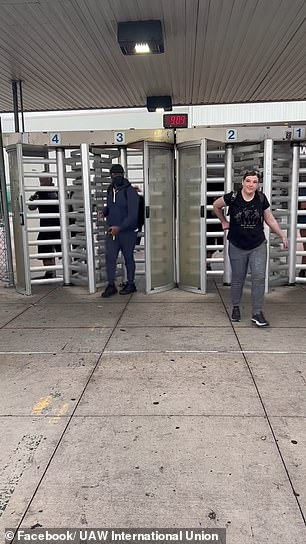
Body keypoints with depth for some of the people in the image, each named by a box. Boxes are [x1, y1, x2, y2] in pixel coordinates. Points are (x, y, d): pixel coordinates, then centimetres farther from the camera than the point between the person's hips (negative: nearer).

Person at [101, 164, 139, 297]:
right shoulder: (110, 190, 10)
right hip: (111, 231, 6)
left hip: (127, 232, -5)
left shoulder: (130, 191, -11)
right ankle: (111, 286, 8)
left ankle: (131, 284, 21)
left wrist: (119, 227, -26)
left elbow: (132, 215, -18)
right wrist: (104, 212, 6)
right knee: (110, 257, 0)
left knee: (128, 258, 7)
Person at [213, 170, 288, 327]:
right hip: (237, 247, -1)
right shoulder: (232, 197, -11)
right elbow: (216, 205, 7)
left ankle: (257, 313, 6)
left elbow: (270, 220, 6)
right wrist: (224, 222, 8)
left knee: (259, 278, -4)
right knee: (237, 279, 11)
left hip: (258, 246, 1)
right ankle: (235, 307, 31)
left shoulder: (261, 199, -5)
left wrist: (282, 236, 5)